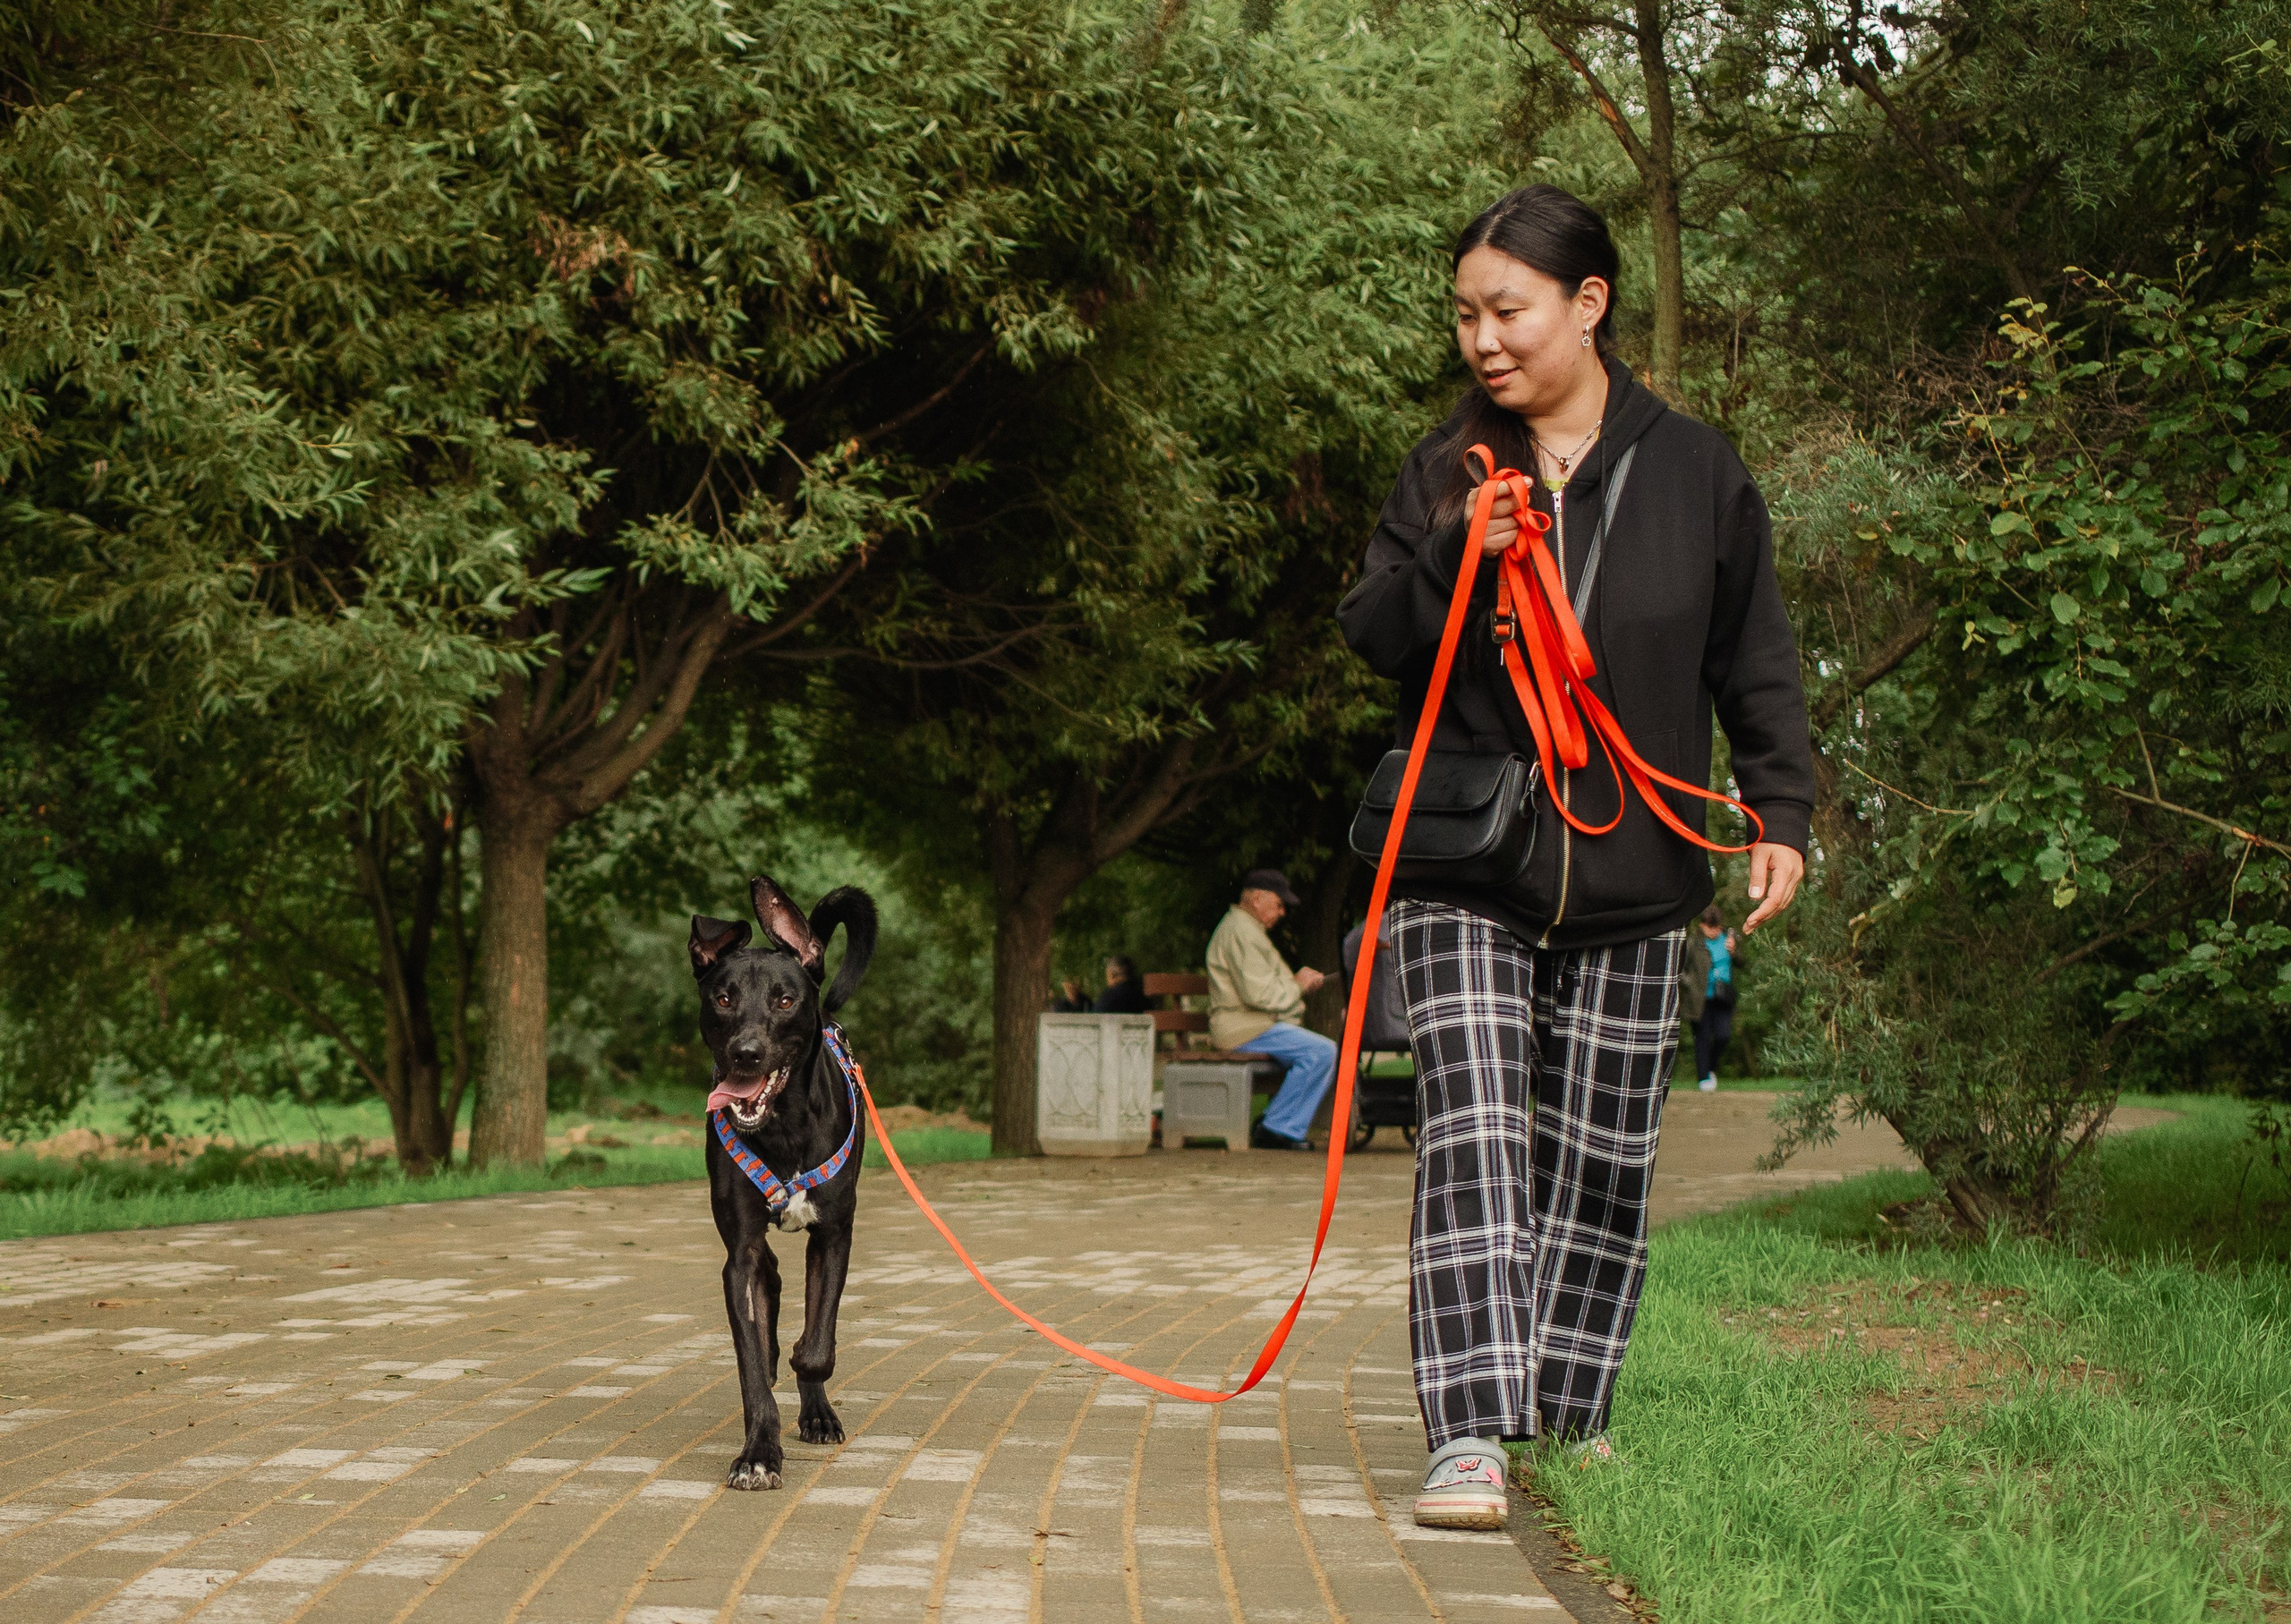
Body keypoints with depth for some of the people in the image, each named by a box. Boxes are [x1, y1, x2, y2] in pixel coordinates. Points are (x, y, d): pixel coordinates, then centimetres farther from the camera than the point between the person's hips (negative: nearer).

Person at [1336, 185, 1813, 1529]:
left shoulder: (1696, 471, 3)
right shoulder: (1447, 470, 4)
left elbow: (1756, 663, 9)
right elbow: (1372, 637, 1)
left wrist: (1782, 813, 0)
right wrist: (1451, 557, -17)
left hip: (1634, 876, 1)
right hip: (1466, 875, -1)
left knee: (1603, 1155, 8)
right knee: (1473, 1137, -12)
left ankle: (1569, 1406, 24)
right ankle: (1471, 1438, -17)